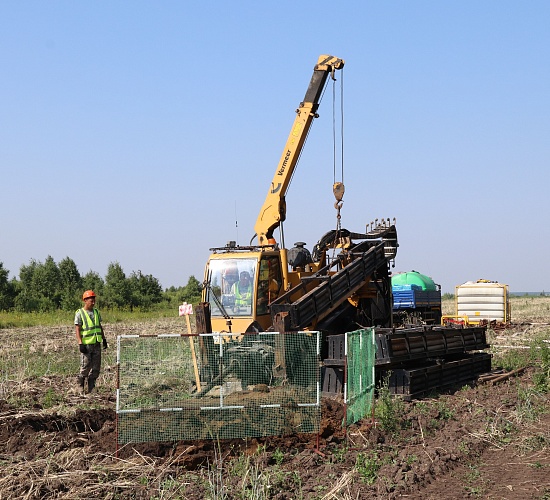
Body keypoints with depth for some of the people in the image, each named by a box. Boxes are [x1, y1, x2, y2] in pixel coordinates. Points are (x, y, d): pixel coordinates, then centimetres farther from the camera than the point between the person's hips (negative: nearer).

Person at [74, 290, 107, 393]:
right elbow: (77, 330, -10)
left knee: (96, 367, 4)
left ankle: (91, 387, 13)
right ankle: (80, 385, 13)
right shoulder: (80, 313, -6)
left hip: (97, 344, 6)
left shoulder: (96, 312, 14)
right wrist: (80, 344, -17)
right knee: (86, 366, -5)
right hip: (86, 345, -6)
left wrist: (104, 339, 16)